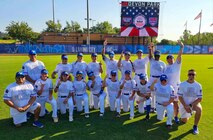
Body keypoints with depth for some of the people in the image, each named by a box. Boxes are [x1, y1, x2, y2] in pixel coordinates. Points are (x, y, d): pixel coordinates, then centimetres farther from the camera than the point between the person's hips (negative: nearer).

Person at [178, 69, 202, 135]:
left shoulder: (198, 85, -9)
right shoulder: (182, 84, -10)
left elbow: (200, 99, -10)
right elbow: (180, 97, -8)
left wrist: (190, 105, -20)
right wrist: (185, 106, -20)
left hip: (194, 103, 0)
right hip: (184, 104, 1)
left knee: (199, 109, -35)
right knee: (184, 121, 3)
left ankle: (195, 126, -13)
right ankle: (189, 113, 39)